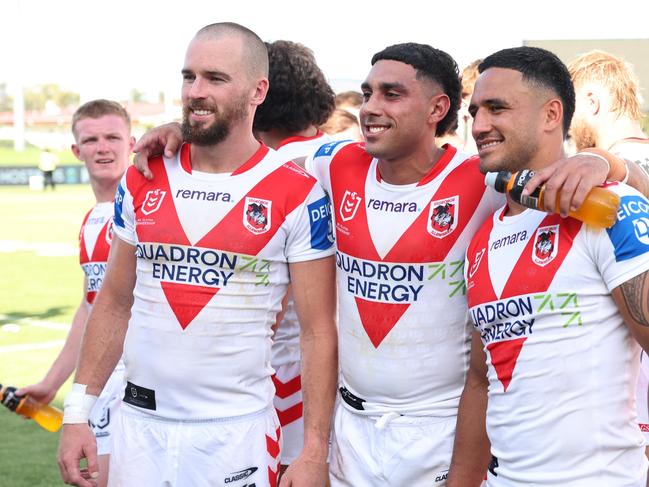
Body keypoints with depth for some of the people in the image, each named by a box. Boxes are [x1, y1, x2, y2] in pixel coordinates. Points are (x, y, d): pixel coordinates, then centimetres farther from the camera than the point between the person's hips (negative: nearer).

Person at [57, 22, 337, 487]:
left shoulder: (296, 195, -7)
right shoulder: (143, 181, 6)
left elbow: (318, 332, -6)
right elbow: (115, 304, 12)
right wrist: (78, 412, 6)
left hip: (236, 430, -3)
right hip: (140, 425, 4)